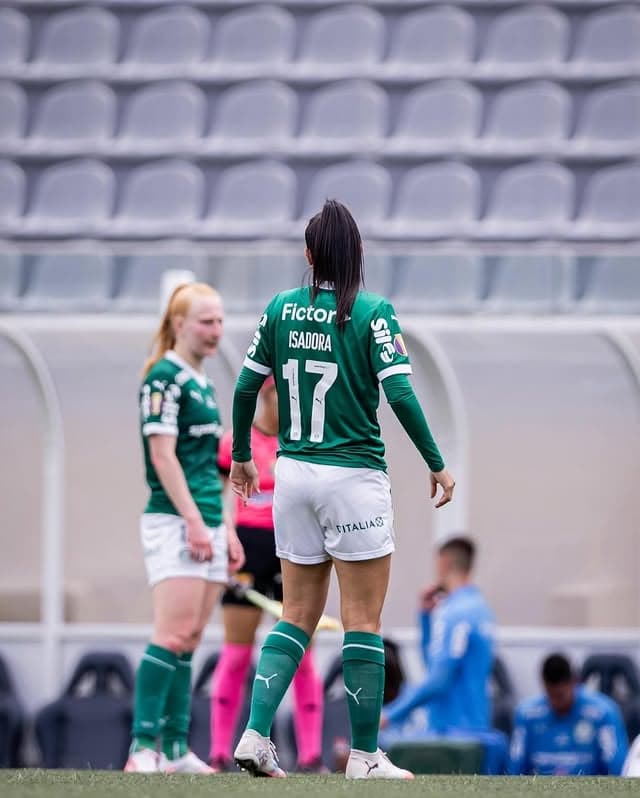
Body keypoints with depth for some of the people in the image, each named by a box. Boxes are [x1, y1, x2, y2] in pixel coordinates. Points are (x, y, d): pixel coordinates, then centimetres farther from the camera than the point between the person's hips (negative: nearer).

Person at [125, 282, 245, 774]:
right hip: (174, 523, -9)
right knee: (173, 635, -15)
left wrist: (226, 529, 20)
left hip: (206, 525, 9)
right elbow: (163, 455, -15)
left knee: (189, 641, 6)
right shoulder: (165, 377, -8)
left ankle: (176, 751, 6)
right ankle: (144, 748, -17)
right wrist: (194, 521, -19)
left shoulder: (203, 383, 19)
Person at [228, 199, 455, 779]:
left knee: (298, 616, 13)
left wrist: (241, 457, 21)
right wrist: (437, 465, -6)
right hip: (353, 474, -4)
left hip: (292, 472, 4)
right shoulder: (373, 312, -9)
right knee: (363, 622, 2)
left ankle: (255, 735, 1)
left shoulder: (281, 309, 3)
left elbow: (246, 388, 6)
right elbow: (400, 394, -15)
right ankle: (365, 757, 4)